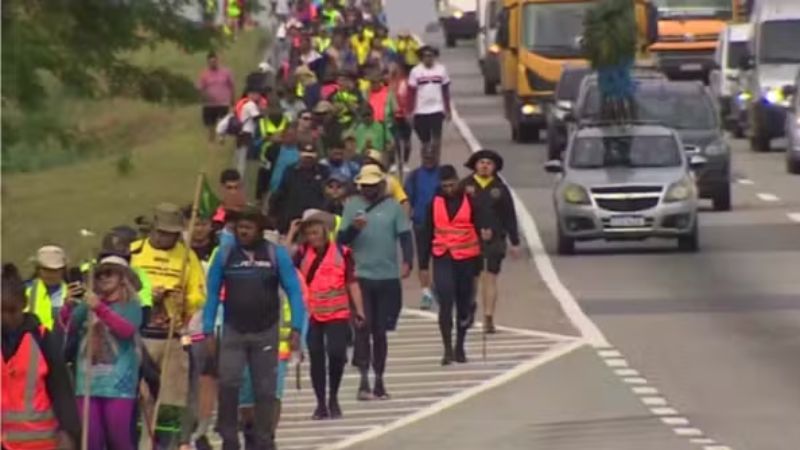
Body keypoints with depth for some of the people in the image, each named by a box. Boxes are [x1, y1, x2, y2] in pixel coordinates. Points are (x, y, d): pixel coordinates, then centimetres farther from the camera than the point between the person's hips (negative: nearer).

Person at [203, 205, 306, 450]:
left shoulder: (276, 254, -2)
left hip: (266, 331, 0)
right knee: (228, 383, -14)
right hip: (233, 331, 0)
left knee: (265, 389, 6)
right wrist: (208, 330, -2)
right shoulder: (225, 255, 0)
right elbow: (212, 293, 3)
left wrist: (296, 328, -9)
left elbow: (294, 291, -2)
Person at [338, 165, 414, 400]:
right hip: (360, 276, 0)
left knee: (380, 331, 9)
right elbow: (341, 239, 4)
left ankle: (379, 380, 19)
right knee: (363, 328, -8)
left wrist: (407, 262, -16)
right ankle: (363, 379, -9)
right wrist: (353, 228, -17)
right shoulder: (352, 205, 4)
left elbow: (405, 237, -1)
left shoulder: (393, 207, 2)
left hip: (387, 277, 0)